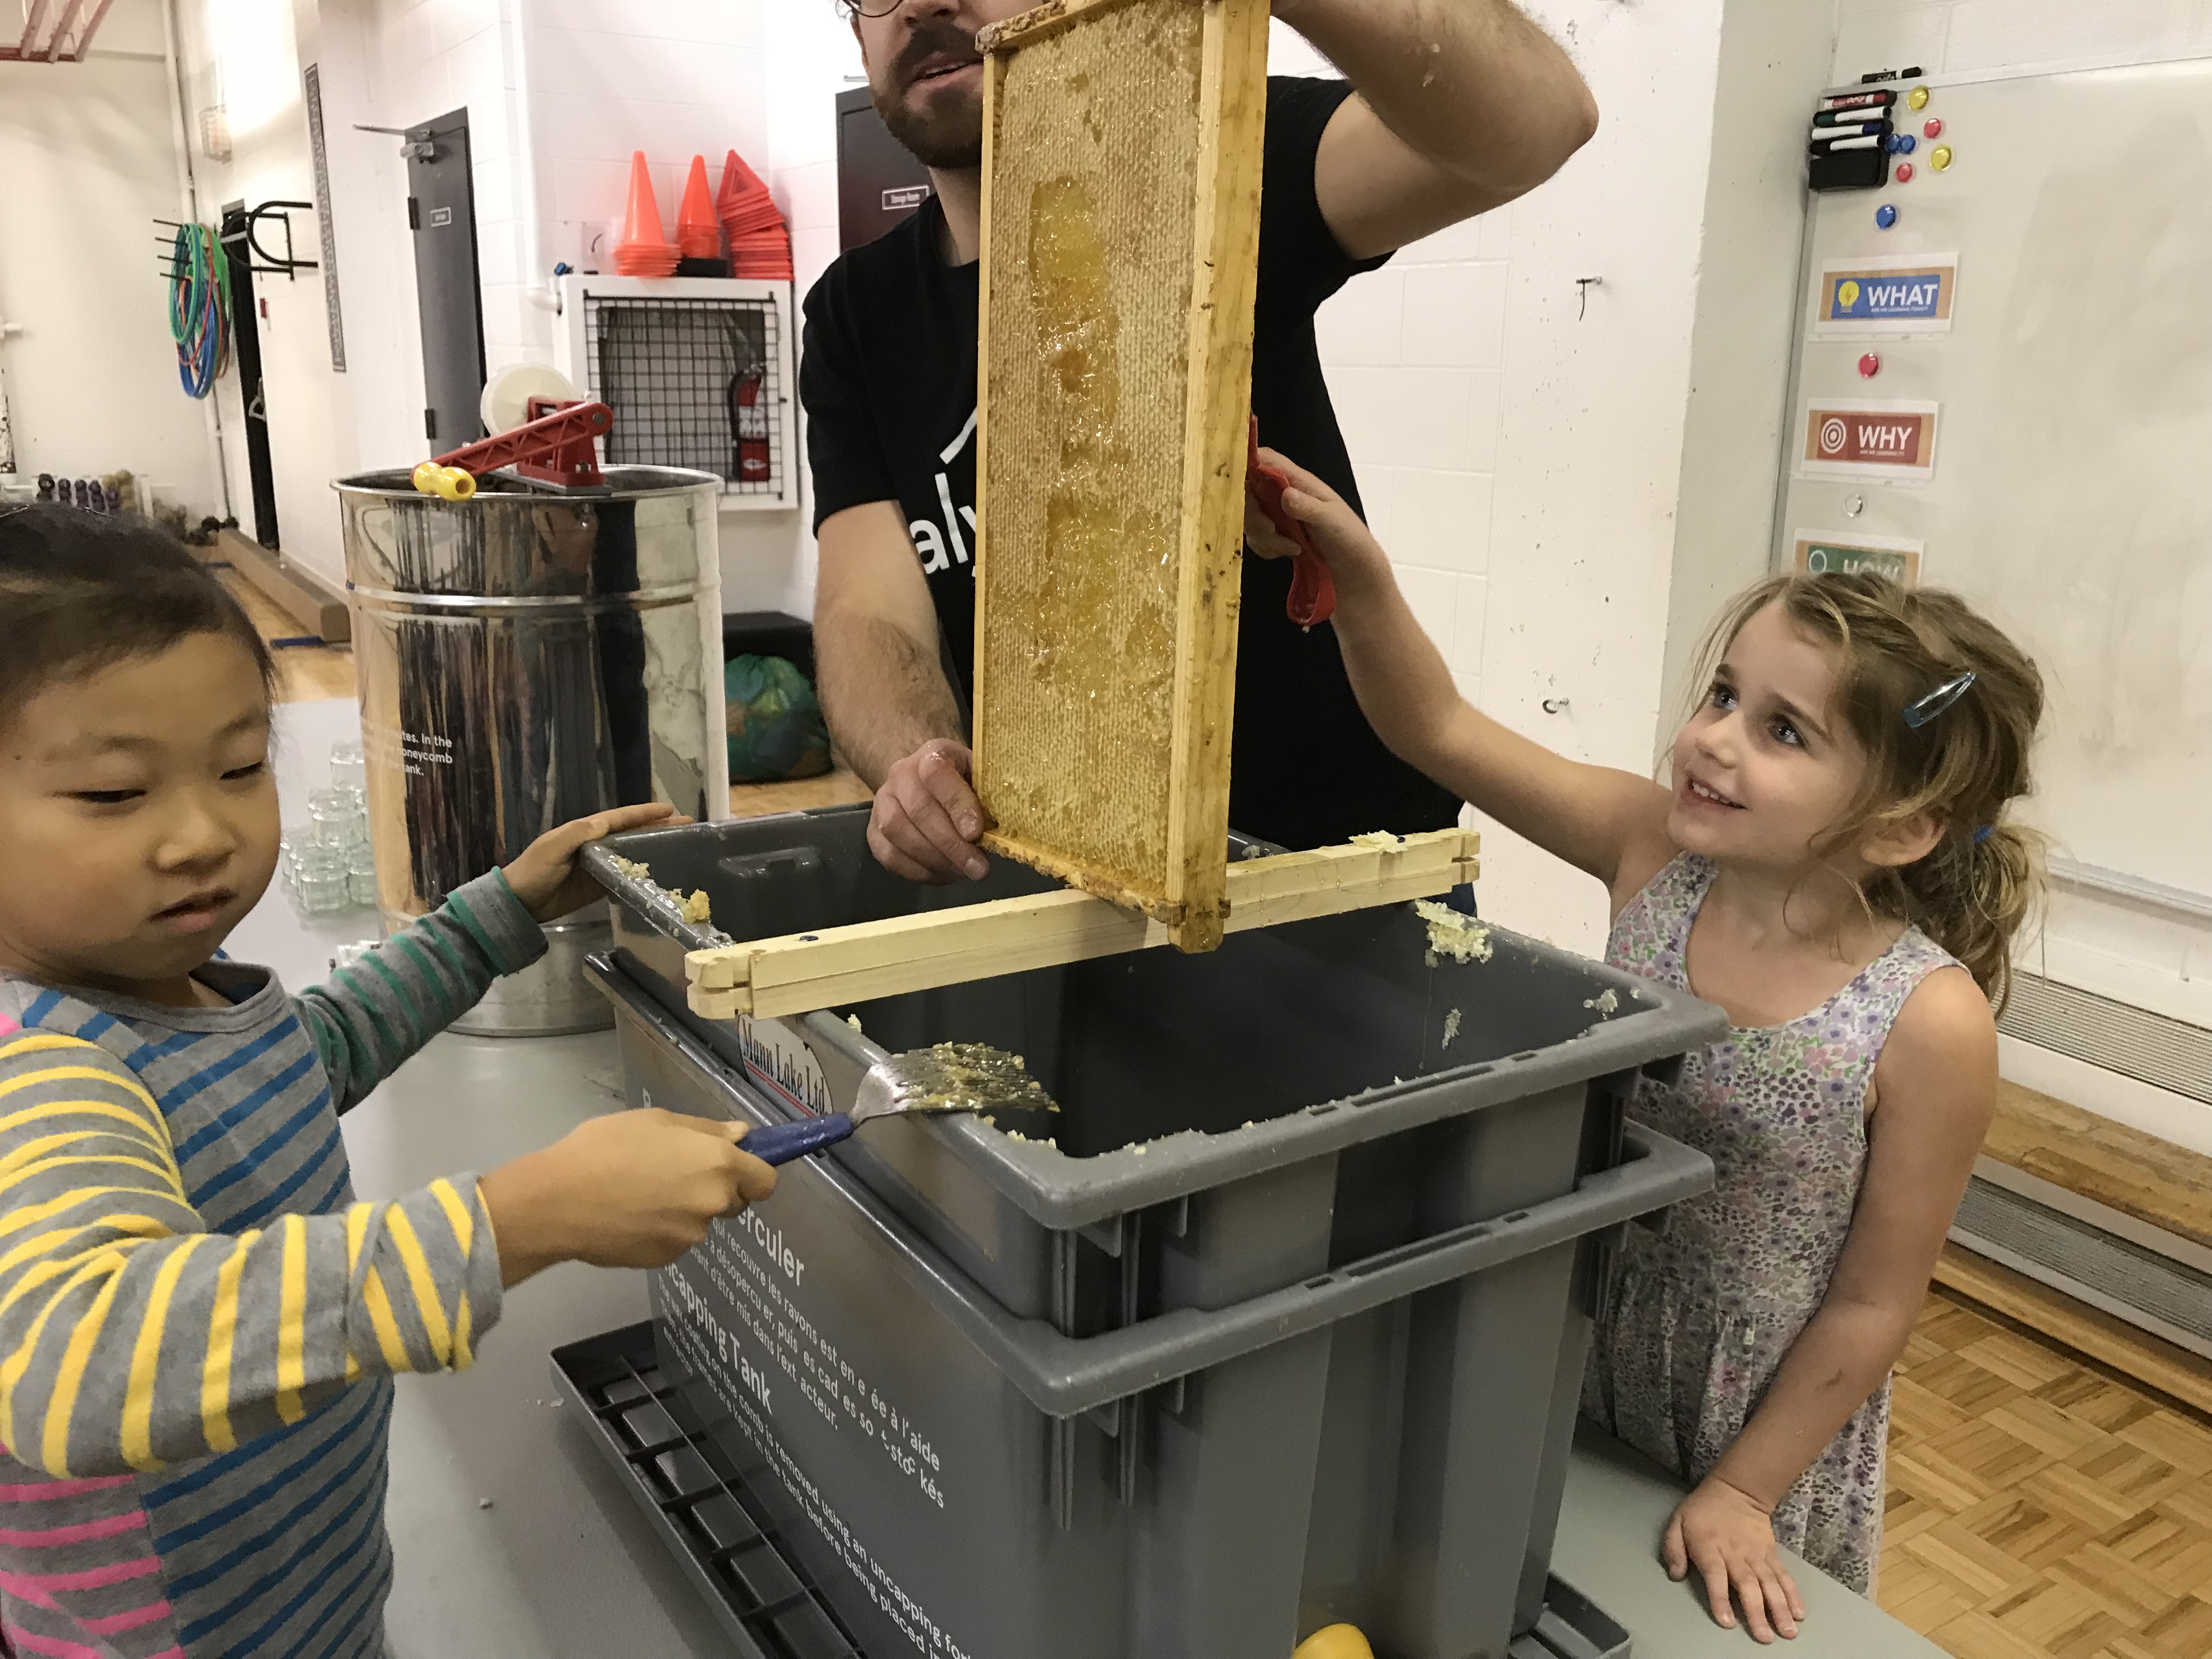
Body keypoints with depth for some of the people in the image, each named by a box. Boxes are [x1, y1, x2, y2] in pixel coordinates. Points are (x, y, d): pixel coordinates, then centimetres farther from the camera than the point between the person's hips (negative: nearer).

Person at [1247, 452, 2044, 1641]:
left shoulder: (1930, 1024, -26)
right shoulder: (1654, 854, -17)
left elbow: (1875, 1304, -16)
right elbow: (1439, 734, -18)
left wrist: (1741, 1491, -7)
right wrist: (1360, 575, -34)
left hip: (1761, 1436, -3)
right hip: (1580, 1377, 3)